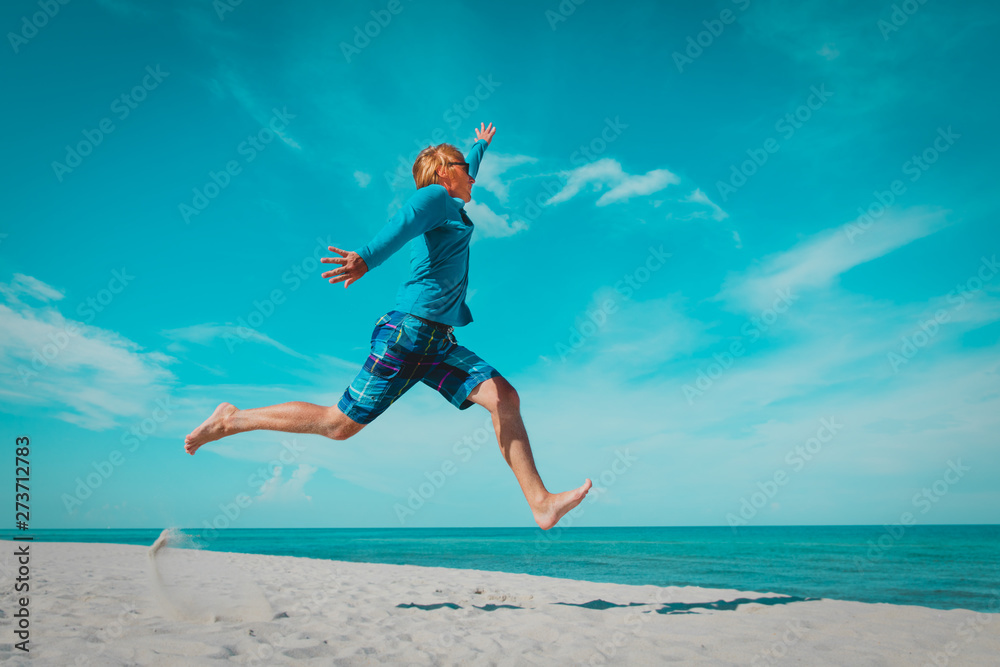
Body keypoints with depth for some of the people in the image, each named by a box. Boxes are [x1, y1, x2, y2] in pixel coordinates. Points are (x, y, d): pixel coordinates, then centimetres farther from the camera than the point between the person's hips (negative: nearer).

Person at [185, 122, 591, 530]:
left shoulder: (450, 206, 26)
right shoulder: (433, 197, -2)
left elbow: (465, 179, 50)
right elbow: (402, 224, -26)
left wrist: (481, 146, 67)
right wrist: (367, 258, -45)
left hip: (439, 343, 9)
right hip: (409, 331, -9)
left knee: (504, 398, -9)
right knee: (340, 424, -1)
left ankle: (541, 504, -9)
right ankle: (232, 420, 17)